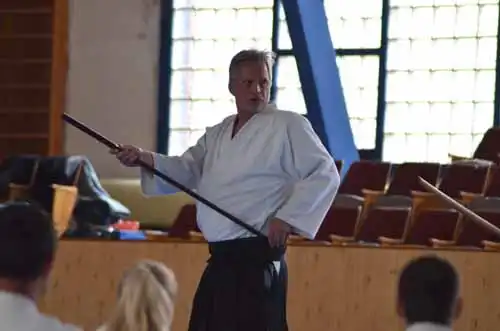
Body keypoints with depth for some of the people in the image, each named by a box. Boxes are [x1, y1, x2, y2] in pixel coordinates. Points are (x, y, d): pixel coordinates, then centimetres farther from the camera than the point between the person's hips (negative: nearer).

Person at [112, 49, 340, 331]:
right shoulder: (219, 134, 17)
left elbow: (325, 174, -10)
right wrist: (143, 158, -6)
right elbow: (188, 170, 11)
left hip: (257, 257, -8)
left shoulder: (288, 126, -7)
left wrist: (288, 217, -17)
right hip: (221, 258, 8)